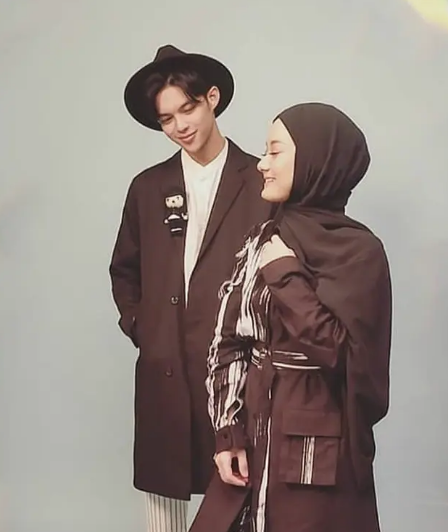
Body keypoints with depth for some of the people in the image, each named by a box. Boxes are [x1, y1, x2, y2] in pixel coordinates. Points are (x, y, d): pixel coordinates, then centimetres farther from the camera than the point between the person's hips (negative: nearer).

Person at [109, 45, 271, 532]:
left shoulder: (261, 182, 0)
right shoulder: (148, 187, 10)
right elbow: (124, 271, 21)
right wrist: (137, 328, 8)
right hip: (163, 371, 3)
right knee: (162, 491, 6)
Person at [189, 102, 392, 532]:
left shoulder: (358, 250, -10)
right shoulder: (264, 240, 7)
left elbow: (337, 347, -21)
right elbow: (229, 341, 4)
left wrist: (283, 273, -14)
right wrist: (229, 433, -4)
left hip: (316, 446, -5)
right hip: (254, 434, 6)